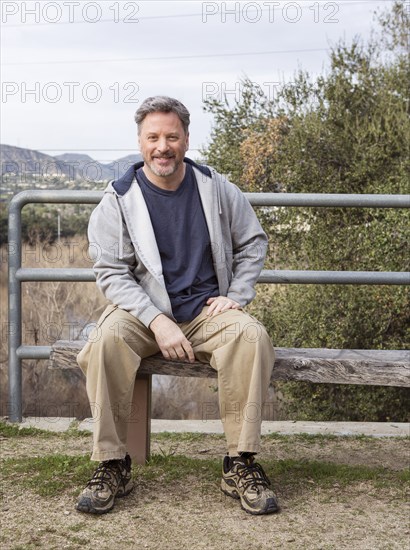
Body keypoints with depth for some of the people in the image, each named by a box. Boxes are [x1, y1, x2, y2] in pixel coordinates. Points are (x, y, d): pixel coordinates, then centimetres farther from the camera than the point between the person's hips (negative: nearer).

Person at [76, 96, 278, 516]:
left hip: (208, 312, 1)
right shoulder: (118, 200, -2)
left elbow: (253, 243, 16)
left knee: (252, 335, -30)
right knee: (108, 338, -33)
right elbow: (111, 272, -6)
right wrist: (157, 321, -19)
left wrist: (236, 295, 0)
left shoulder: (217, 189, 5)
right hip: (144, 313, -1)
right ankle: (112, 465, -20)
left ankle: (240, 465, -20)